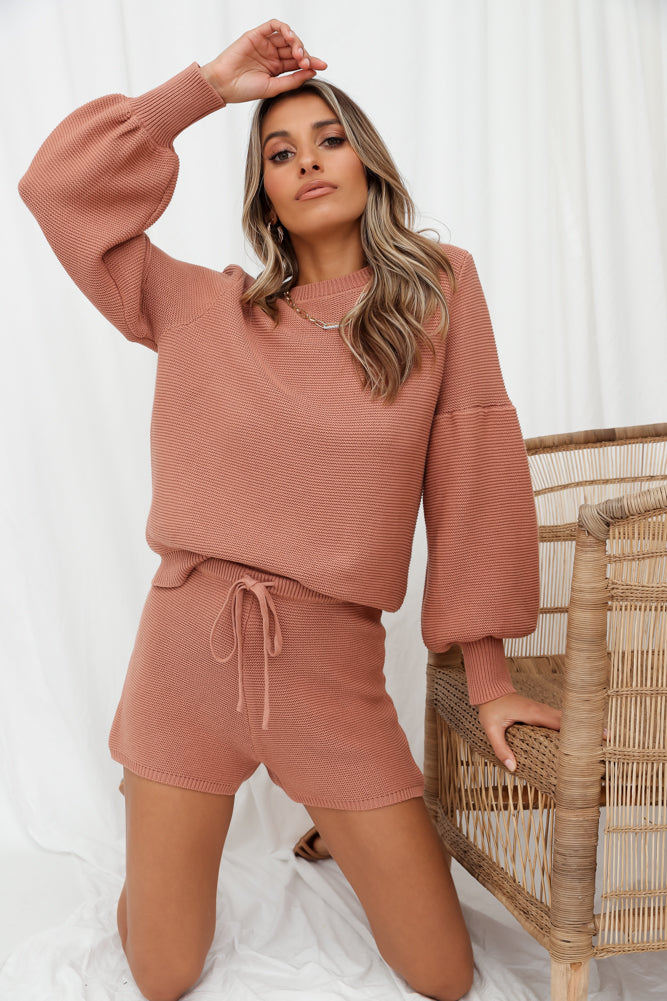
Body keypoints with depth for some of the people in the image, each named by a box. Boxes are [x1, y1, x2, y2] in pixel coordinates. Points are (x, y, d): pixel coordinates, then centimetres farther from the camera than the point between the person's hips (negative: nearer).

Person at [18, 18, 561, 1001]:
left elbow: (473, 466, -1)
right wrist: (210, 82, 0)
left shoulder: (440, 287, 1)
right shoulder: (207, 310, 4)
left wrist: (488, 674, -2)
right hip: (186, 652, 1)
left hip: (331, 671, 0)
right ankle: (171, 838, 46)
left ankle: (331, 829, 38)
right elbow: (58, 186, 0)